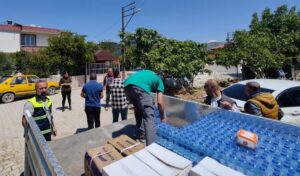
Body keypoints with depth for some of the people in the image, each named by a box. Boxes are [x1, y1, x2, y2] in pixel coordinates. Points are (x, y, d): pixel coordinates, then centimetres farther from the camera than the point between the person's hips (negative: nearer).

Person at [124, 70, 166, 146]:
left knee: (138, 109, 27)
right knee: (149, 117, 2)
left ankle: (142, 134, 36)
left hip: (127, 85, 7)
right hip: (140, 87, -7)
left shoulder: (147, 74, 42)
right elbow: (159, 102, 18)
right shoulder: (159, 81, 26)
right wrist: (162, 116, 34)